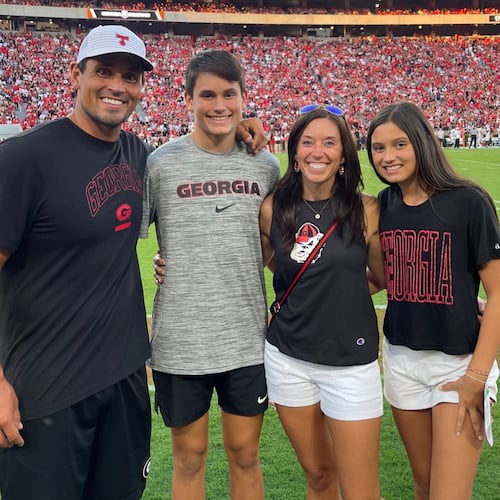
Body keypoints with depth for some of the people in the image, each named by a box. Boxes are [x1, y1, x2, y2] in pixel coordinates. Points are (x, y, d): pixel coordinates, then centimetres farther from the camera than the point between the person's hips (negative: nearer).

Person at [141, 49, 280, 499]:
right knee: (189, 456, 14)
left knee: (245, 454, 15)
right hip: (180, 342, -2)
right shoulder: (159, 164, -6)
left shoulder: (265, 166, 3)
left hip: (248, 340, 2)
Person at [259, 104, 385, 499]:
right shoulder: (273, 208, -3)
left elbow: (385, 279, 4)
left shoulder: (366, 210, -8)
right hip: (287, 358, 2)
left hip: (351, 362, -2)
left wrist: (337, 292, -3)